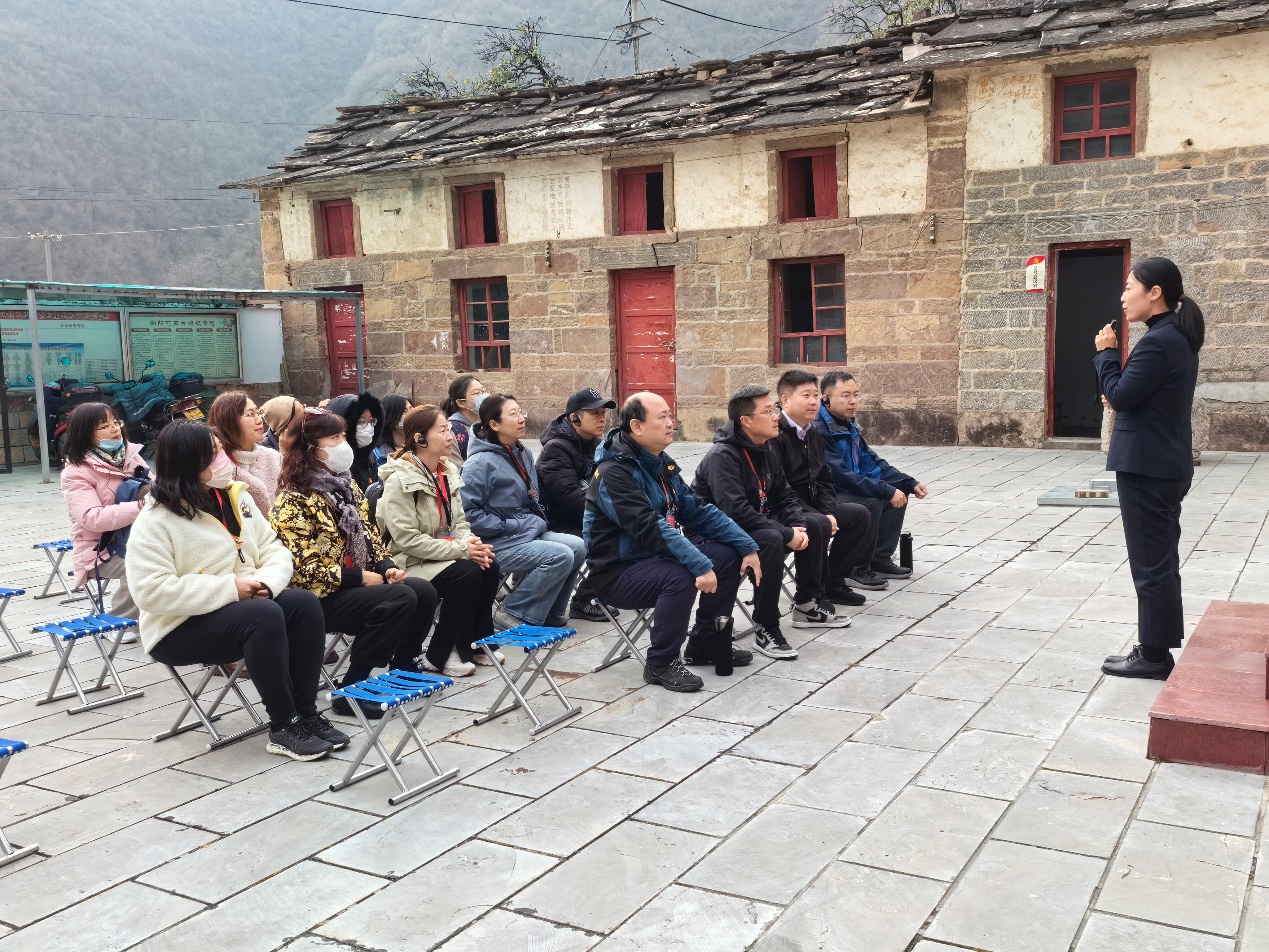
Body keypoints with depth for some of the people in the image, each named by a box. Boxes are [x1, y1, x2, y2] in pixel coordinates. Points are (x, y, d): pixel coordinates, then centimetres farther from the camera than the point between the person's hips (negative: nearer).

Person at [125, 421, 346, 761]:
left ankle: (307, 713, -13)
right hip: (182, 628, -7)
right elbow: (152, 591, -25)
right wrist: (229, 588, -26)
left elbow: (273, 548, 6)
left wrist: (267, 581, -18)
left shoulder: (234, 497, 6)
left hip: (246, 603, 7)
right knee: (265, 616, -32)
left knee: (304, 602, -20)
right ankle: (284, 727, -21)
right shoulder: (155, 521, -15)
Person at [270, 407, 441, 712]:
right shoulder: (293, 501, -15)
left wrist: (386, 567, -1)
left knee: (424, 591, -11)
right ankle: (350, 691, -16)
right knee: (400, 598, -26)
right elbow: (302, 569, -20)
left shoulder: (346, 486, 12)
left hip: (358, 582, 8)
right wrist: (359, 577, -19)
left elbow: (370, 535, 18)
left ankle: (403, 671, 8)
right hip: (321, 597, -8)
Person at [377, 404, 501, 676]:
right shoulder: (400, 480, -19)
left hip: (443, 554, 8)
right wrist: (460, 549, -23)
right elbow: (407, 539, -23)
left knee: (489, 567, -14)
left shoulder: (448, 472, 7)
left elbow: (459, 521, 12)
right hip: (409, 562, -8)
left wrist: (471, 543, -12)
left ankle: (477, 643, 2)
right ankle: (437, 656, -13)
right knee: (466, 574, -26)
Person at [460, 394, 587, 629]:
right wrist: (507, 526, -18)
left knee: (578, 547, -9)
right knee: (560, 556, -23)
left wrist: (538, 521, 7)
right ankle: (512, 614, -10)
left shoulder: (522, 454, 11)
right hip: (498, 544, -8)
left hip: (530, 533, 8)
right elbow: (468, 511, -20)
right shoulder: (481, 463, -15)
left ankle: (550, 612, 8)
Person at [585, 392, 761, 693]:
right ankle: (661, 664, -14)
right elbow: (650, 528, -32)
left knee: (728, 555, 0)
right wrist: (699, 565, -37)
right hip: (619, 572, -9)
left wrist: (748, 546, -2)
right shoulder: (614, 472, -22)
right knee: (680, 577, -34)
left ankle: (707, 644, 13)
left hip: (656, 555, 9)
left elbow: (697, 510, 6)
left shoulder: (661, 463, 6)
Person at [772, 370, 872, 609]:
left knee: (860, 515, 5)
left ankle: (832, 582, 11)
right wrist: (821, 517, -23)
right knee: (819, 525, -33)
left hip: (812, 504, 10)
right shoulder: (776, 436, -20)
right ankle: (810, 595, -15)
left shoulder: (814, 435, 11)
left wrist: (830, 512, -4)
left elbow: (824, 479, 15)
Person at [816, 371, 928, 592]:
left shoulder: (848, 425, 9)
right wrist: (887, 491, -27)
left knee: (898, 491, 10)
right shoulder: (819, 430, -22)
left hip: (847, 491, 10)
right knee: (870, 503, -30)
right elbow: (842, 475, -28)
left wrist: (910, 484, 2)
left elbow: (873, 462, 13)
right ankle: (859, 570, -12)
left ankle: (881, 559, 13)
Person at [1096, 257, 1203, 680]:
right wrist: (1122, 399, 5)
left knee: (1150, 562, -2)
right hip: (1165, 463, 10)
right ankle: (1159, 646, 24)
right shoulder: (1178, 338, 13)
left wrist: (1106, 352, -7)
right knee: (1161, 559, 15)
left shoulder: (1157, 342, -19)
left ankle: (1153, 653, 7)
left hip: (1146, 466, -10)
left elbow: (1120, 395, -17)